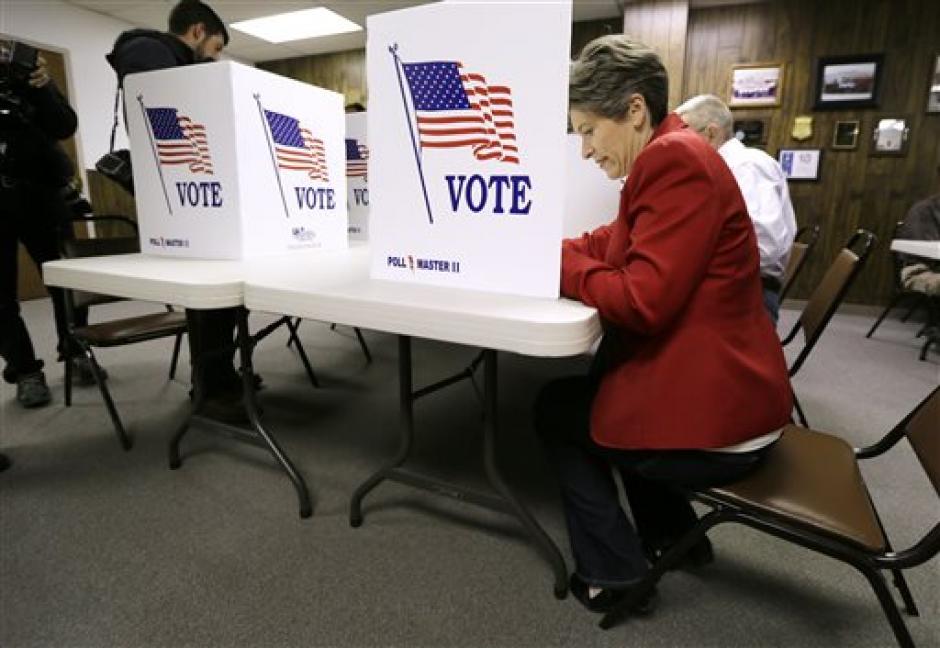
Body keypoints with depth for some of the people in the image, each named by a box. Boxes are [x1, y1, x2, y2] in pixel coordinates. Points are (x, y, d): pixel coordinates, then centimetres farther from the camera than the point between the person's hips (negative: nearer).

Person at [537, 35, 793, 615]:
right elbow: (612, 245, 15)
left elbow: (640, 300, -27)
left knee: (556, 408, 7)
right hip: (719, 391, 10)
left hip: (712, 422, -10)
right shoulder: (670, 157, 12)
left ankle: (614, 574, 16)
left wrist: (556, 264, -13)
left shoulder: (677, 160, -20)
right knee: (592, 385, 29)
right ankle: (672, 534, 36)